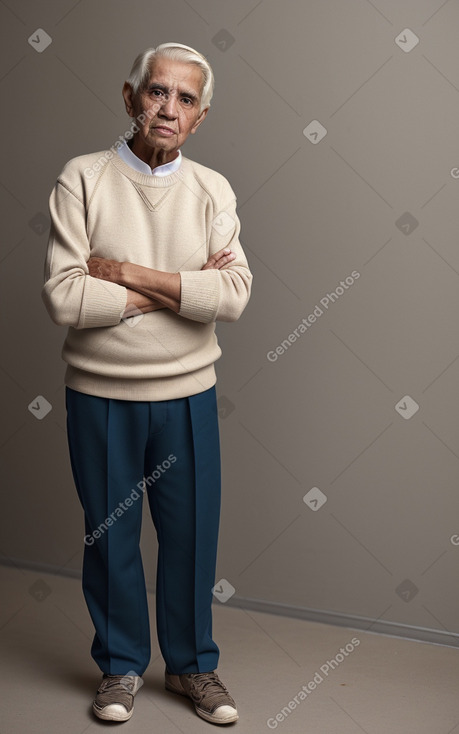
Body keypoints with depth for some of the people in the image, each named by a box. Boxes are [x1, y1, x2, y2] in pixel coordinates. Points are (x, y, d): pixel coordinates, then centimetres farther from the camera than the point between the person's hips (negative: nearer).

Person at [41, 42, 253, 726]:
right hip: (100, 395, -1)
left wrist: (128, 272, -18)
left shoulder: (213, 191, 0)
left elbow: (234, 296, -14)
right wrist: (181, 289, -15)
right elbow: (64, 298, -17)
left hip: (187, 395, 2)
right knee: (110, 537, 12)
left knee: (191, 534, 11)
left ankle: (193, 664, 32)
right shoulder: (82, 180, -6)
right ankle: (121, 664, 33)